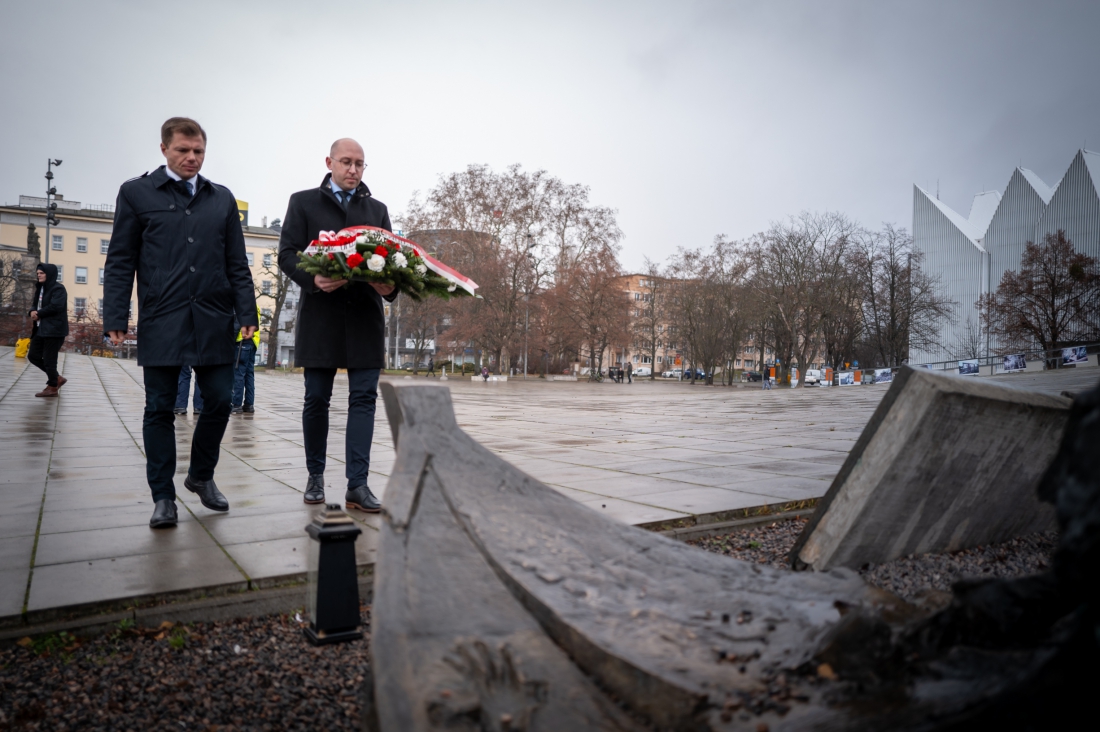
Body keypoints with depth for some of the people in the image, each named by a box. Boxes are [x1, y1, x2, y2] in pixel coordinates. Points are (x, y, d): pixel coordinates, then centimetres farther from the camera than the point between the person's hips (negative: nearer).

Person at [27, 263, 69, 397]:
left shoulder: (58, 288, -10)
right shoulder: (40, 288, 18)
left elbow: (55, 306, -22)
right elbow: (35, 305, 18)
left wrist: (39, 314, -12)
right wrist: (32, 312, -5)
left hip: (54, 329, -10)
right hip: (40, 328, 10)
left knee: (49, 359, -4)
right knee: (33, 356, 10)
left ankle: (52, 388, 8)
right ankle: (57, 378, 22)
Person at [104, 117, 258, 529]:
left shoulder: (222, 199, 13)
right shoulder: (136, 193, 6)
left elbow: (237, 263, 11)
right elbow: (120, 261, 3)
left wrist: (247, 312, 2)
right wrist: (115, 317, -5)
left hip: (213, 321, 2)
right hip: (161, 321, -2)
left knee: (219, 402, 3)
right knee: (160, 409, 3)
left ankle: (201, 476, 26)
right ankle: (163, 496, 13)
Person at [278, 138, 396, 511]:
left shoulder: (377, 209, 17)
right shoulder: (303, 202, 9)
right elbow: (287, 254, 1)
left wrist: (390, 285, -12)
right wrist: (313, 279, -20)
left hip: (365, 316, 2)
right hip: (320, 315, -1)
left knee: (364, 399, -5)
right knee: (317, 399, 6)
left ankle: (357, 485, -3)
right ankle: (315, 476, 22)